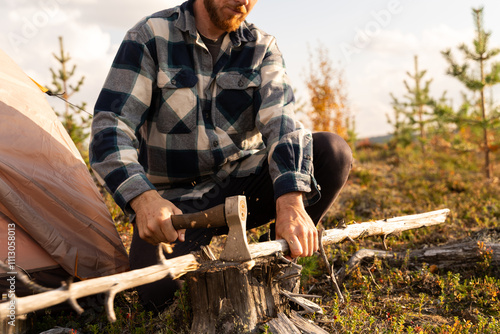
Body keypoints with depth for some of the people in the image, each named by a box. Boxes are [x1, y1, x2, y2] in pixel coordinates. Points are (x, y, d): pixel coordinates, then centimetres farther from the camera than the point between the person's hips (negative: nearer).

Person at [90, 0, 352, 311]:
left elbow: (281, 121, -17)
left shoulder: (262, 48, -1)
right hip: (175, 201, -2)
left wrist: (291, 203, -36)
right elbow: (111, 128, -17)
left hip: (241, 186, 3)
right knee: (161, 290, -29)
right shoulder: (150, 37, -9)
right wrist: (143, 198, -37)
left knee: (333, 151, -19)